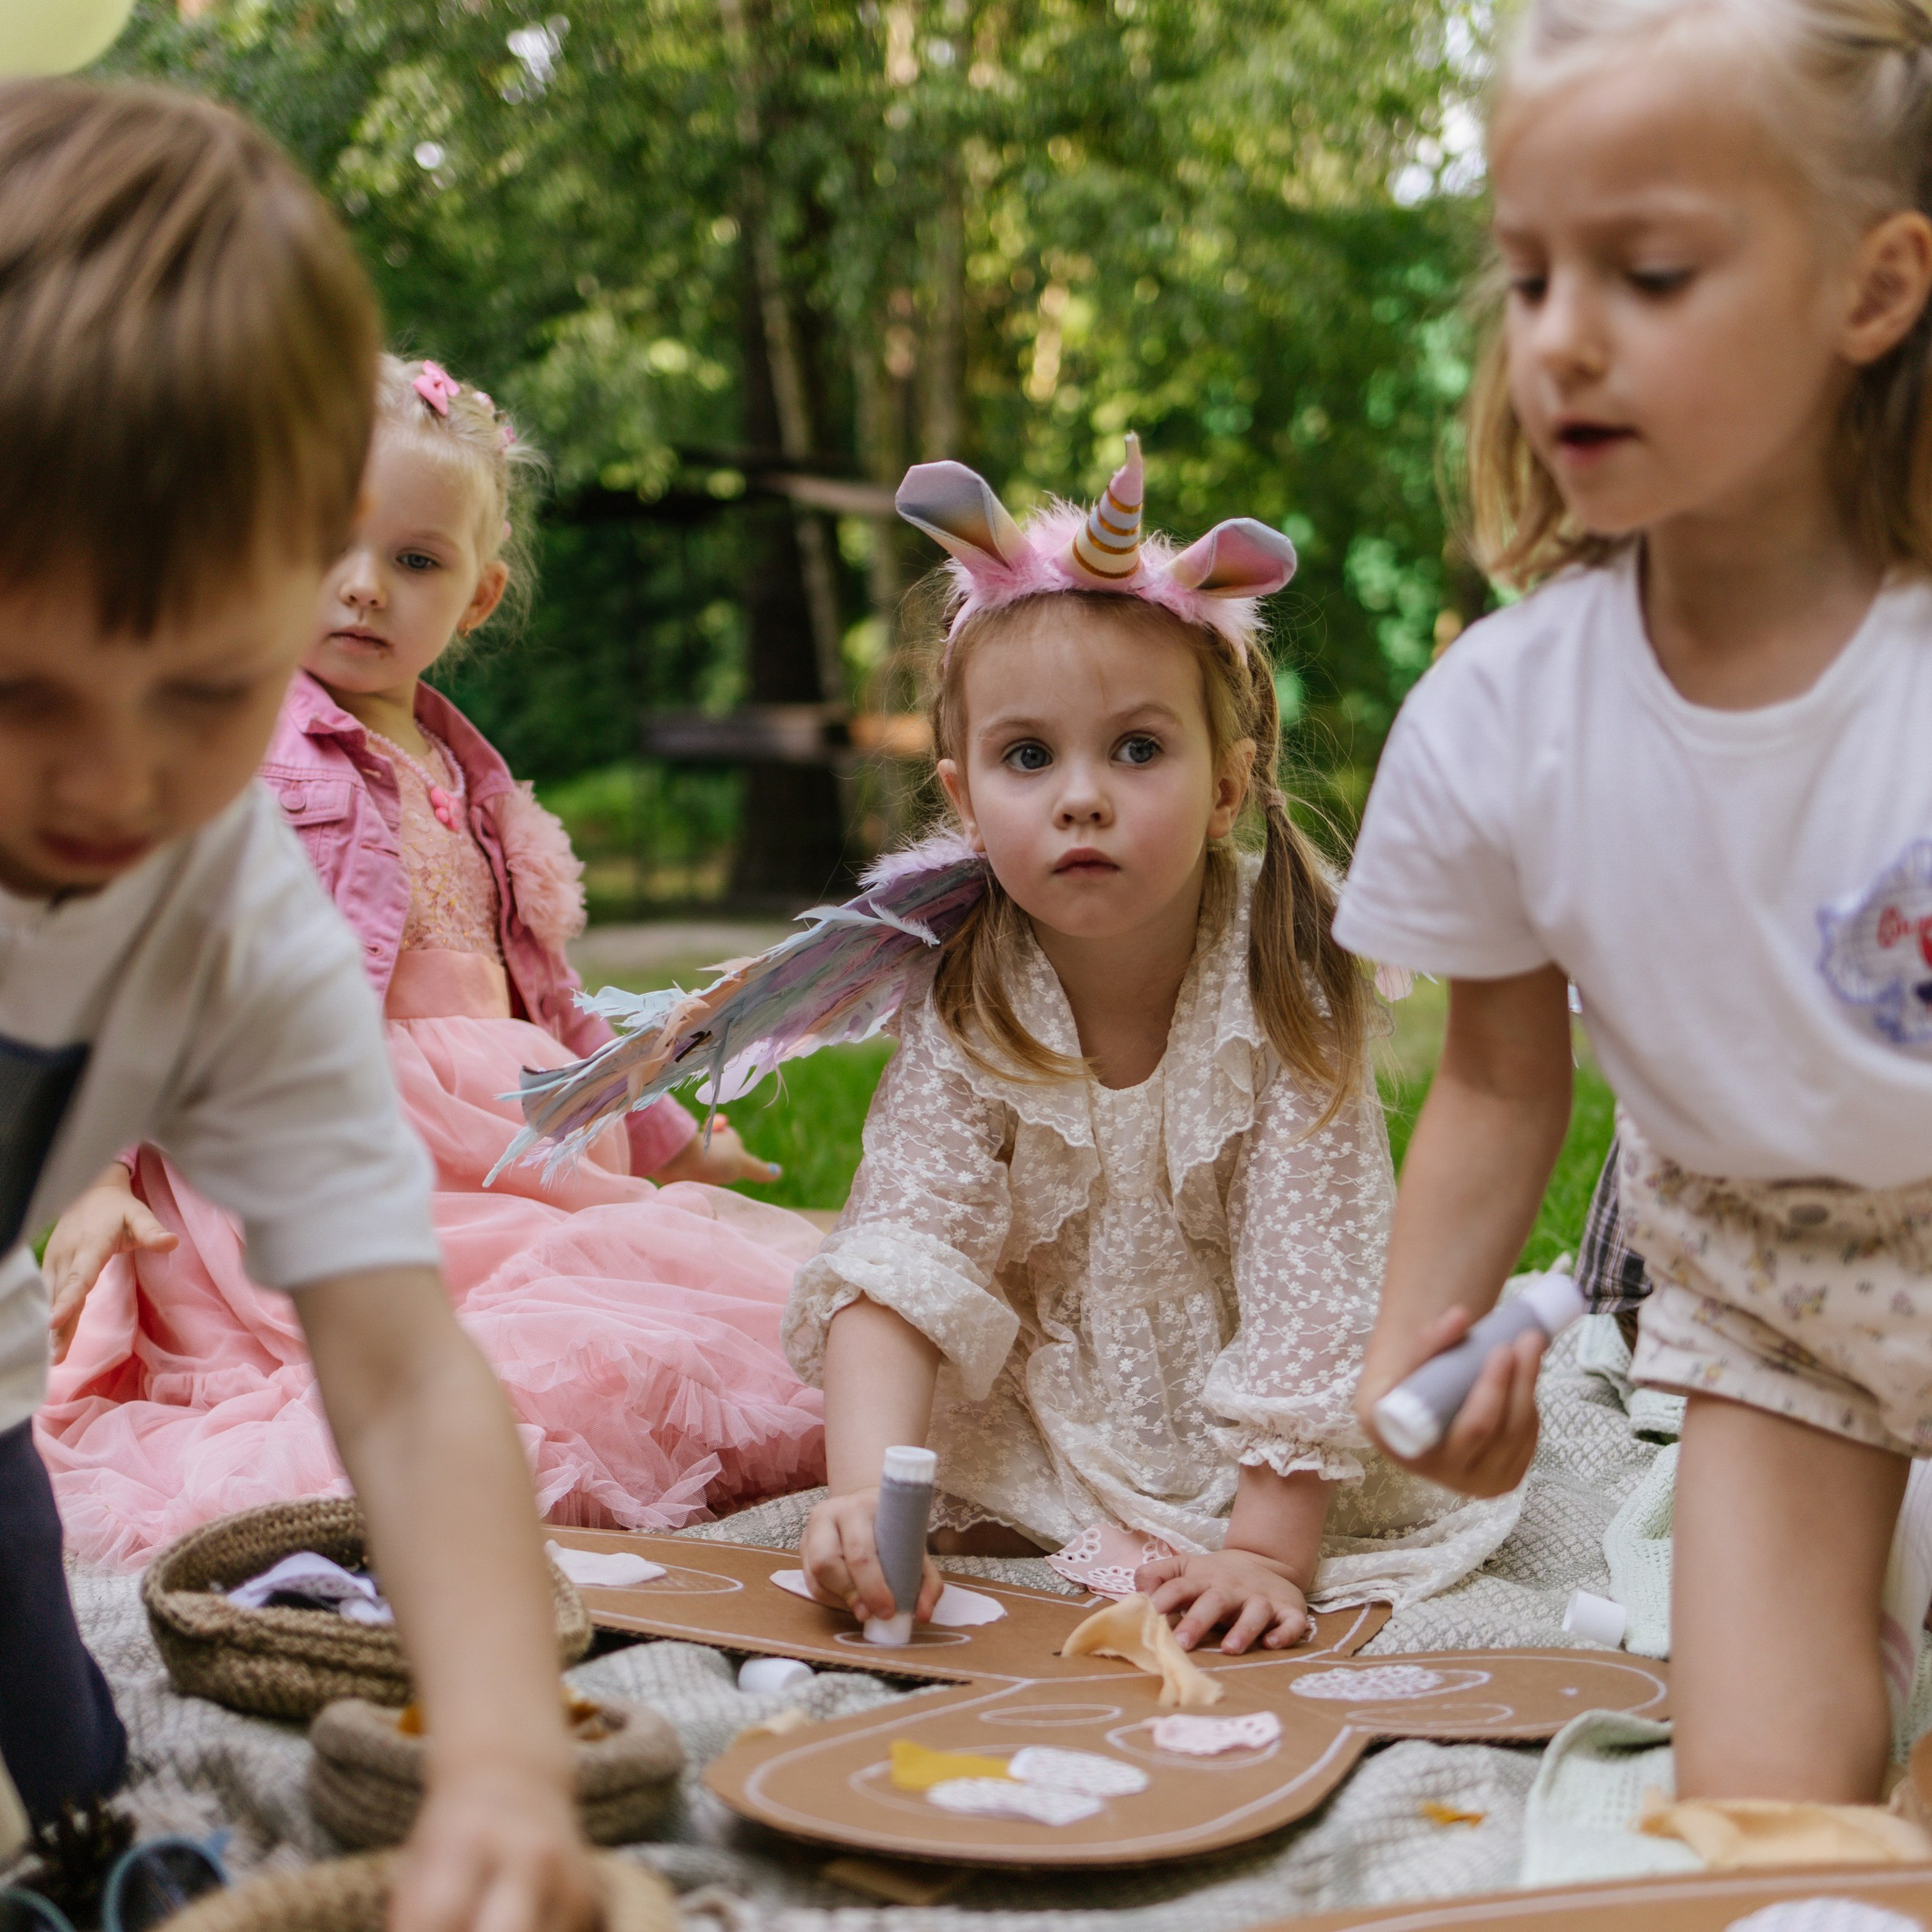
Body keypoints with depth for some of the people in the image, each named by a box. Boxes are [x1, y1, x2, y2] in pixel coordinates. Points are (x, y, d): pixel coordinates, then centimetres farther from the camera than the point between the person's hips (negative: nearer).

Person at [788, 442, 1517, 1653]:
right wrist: (869, 1493, -41)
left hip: (1270, 1460, 0)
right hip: (1042, 1419, 1)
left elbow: (1308, 1294, -22)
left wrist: (1265, 1552, -29)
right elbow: (903, 1260, -25)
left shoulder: (1284, 994, -20)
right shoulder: (963, 1015, -14)